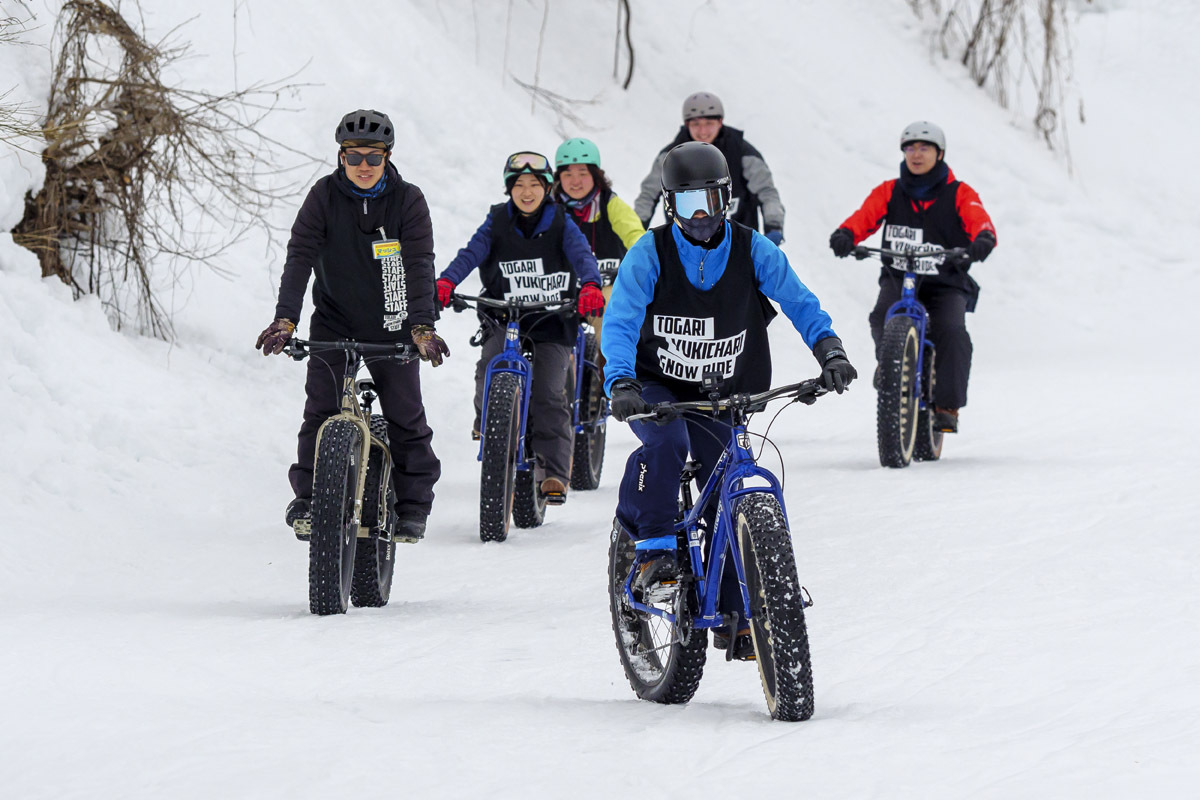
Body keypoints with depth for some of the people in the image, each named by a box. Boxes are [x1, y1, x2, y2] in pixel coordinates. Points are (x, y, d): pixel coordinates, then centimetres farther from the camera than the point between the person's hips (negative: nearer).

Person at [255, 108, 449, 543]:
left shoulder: (408, 200, -11)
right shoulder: (325, 195, -9)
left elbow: (420, 266, -18)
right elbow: (300, 256, -17)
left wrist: (422, 326, -32)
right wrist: (285, 319, -30)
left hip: (391, 327, 0)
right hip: (334, 321, 0)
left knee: (406, 416, -1)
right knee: (321, 409, -11)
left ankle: (412, 507, 11)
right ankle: (307, 498, 0)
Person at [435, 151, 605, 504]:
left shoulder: (560, 224, 2)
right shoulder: (497, 222, 4)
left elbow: (581, 254, -14)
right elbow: (472, 253, -11)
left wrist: (590, 286, -36)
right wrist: (445, 282, -31)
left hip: (552, 320, -1)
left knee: (550, 395, -11)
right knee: (491, 366, -25)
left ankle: (554, 472, -7)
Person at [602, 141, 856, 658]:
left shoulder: (752, 251, -6)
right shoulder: (649, 254, -13)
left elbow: (799, 301, -11)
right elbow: (620, 321, -22)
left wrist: (828, 349, -30)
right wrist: (621, 383, -39)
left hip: (719, 397, 2)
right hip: (655, 388, -2)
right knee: (667, 444, -34)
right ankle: (653, 544, -18)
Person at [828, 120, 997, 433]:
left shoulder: (958, 194, 4)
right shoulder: (889, 192, 9)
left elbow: (977, 219, -14)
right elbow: (866, 215, -7)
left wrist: (983, 238, -39)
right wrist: (845, 235, -30)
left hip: (946, 283, -1)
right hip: (898, 278, 1)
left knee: (952, 330, -26)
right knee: (883, 317, -30)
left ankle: (947, 406, -17)